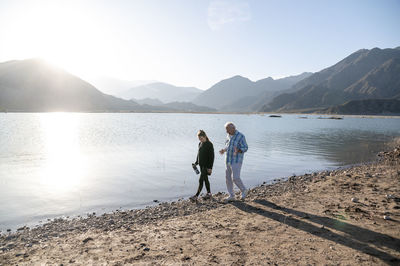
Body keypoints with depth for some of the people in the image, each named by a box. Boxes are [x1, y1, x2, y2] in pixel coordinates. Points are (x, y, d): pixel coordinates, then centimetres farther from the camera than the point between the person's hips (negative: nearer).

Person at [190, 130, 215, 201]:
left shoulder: (209, 144, -13)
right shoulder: (200, 144, 9)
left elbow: (211, 156, -14)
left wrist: (210, 167, -16)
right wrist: (196, 162, 10)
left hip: (206, 166, -7)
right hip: (201, 165, 8)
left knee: (201, 180, -9)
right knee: (205, 179, 15)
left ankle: (196, 196, -6)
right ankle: (209, 193, 27)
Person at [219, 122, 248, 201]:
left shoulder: (240, 136, -14)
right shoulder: (228, 136, 9)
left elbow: (245, 148, -15)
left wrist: (238, 150, -34)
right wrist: (224, 150, 3)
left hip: (236, 161, -7)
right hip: (228, 160, 7)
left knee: (235, 178, -12)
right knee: (228, 178, 6)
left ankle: (244, 190, 16)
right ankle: (231, 196, 17)